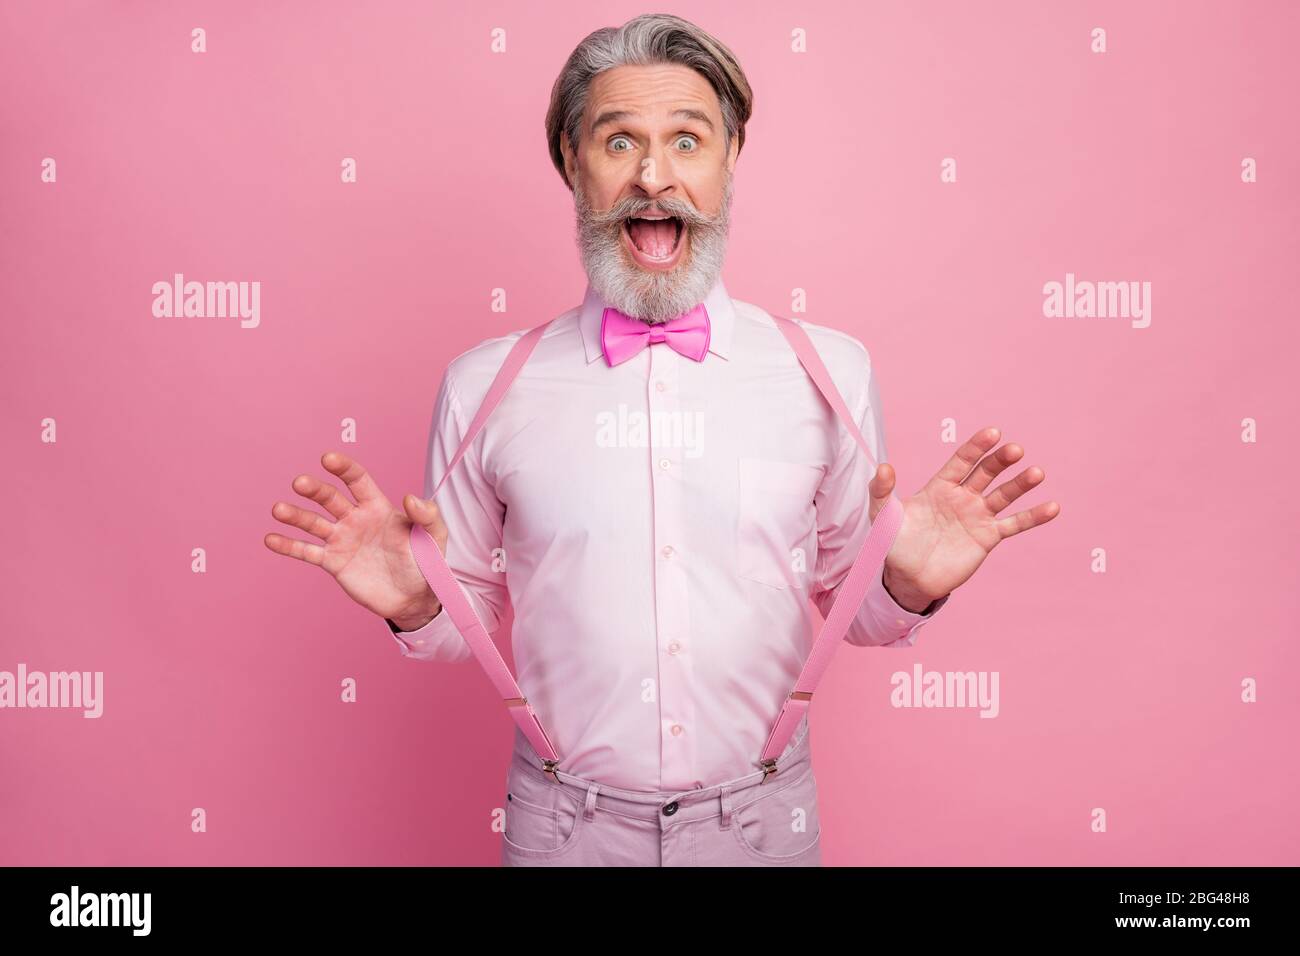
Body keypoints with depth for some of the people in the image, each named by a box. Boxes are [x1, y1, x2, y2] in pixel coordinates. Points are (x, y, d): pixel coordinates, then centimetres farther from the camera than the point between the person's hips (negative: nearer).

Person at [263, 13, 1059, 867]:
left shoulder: (831, 371, -6)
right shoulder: (483, 385, -7)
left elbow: (853, 609, 2)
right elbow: (472, 616, 3)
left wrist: (907, 586, -18)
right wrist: (416, 605, -17)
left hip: (760, 820, 1)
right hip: (564, 824, 0)